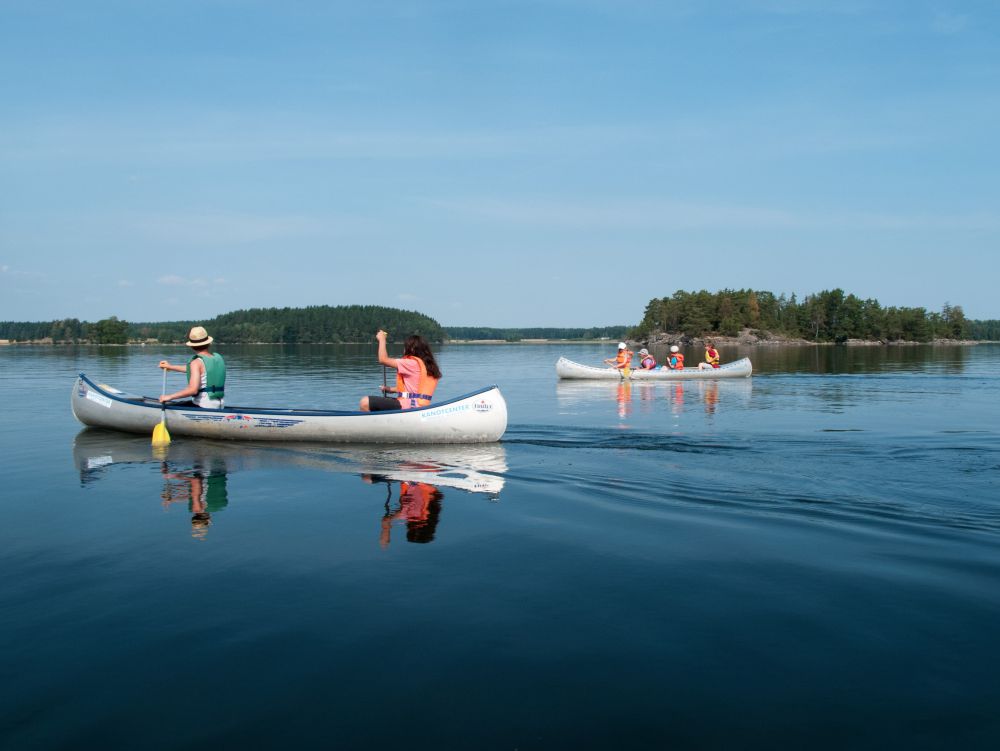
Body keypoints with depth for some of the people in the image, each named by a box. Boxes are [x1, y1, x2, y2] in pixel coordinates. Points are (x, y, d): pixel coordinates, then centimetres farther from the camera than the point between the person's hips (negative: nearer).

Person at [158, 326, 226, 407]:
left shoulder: (197, 362, -15)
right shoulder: (218, 357, 7)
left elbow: (193, 389, -26)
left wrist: (170, 396, -16)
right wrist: (171, 367, 31)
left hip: (203, 407, -7)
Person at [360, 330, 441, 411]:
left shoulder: (412, 363, -13)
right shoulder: (428, 365, 15)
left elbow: (383, 360, -9)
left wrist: (382, 339, 6)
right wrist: (391, 390, 25)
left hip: (408, 406, -10)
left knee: (365, 403, -17)